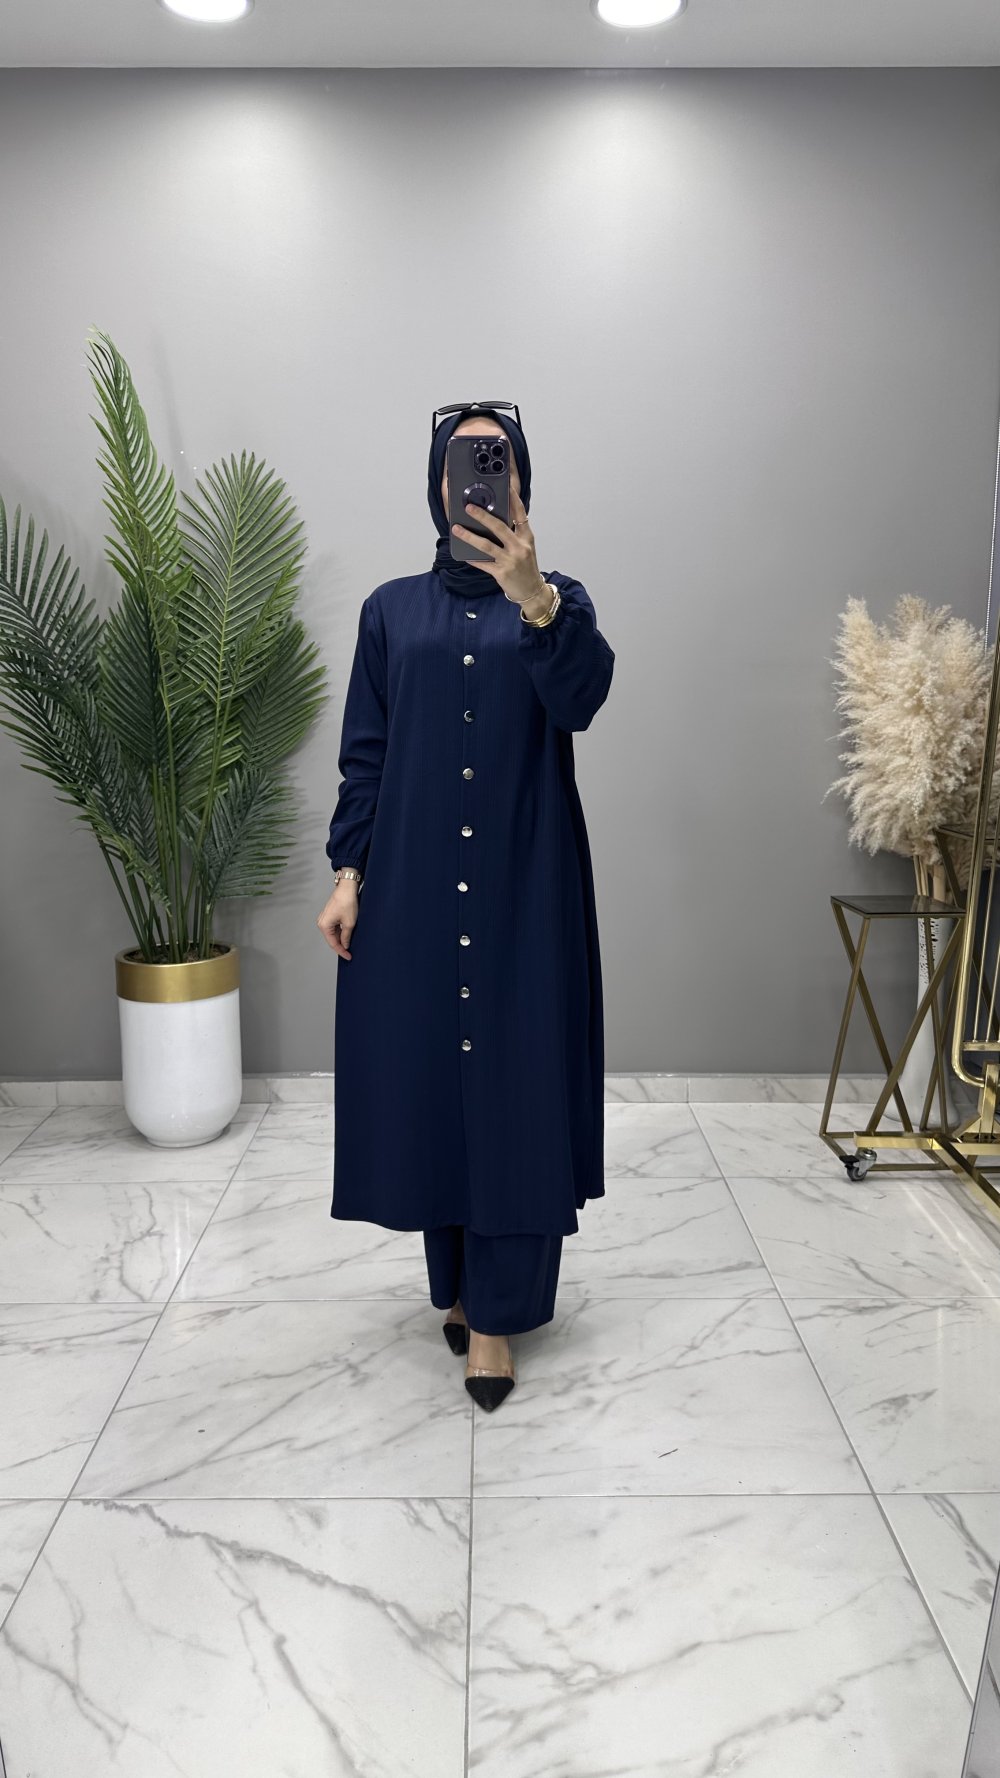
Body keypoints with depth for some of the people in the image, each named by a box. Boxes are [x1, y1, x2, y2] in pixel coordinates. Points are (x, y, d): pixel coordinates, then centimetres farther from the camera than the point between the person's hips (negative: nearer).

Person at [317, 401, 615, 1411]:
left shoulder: (557, 599, 4)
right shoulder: (392, 609, 8)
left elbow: (582, 699, -18)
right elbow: (362, 754, 7)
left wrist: (533, 596, -35)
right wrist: (347, 872, -3)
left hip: (525, 882, -1)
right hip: (412, 883, 2)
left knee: (515, 1080, -1)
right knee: (423, 1073, 7)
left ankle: (496, 1314, 12)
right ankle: (454, 1280, 28)